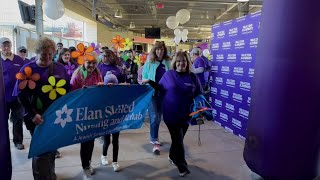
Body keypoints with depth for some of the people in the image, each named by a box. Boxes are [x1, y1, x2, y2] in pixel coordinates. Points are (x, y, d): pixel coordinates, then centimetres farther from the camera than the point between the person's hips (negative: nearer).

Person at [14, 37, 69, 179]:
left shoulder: (59, 68, 4)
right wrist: (32, 114, -19)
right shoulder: (28, 69, -6)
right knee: (41, 150, 1)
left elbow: (67, 90, 10)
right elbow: (21, 95, -9)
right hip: (38, 117, -3)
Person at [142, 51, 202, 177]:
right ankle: (182, 166, 18)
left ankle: (172, 156, 44)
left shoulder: (193, 77, -1)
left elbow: (199, 95, 4)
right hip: (171, 114, -2)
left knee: (178, 138, 18)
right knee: (178, 140, 2)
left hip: (185, 114, 2)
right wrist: (150, 82, -5)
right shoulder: (168, 74, -2)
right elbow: (160, 88, 7)